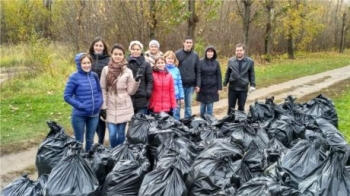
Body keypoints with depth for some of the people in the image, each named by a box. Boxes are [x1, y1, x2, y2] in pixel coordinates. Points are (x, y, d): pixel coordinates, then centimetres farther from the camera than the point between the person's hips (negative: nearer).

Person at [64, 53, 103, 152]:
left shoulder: (94, 75, 1)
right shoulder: (74, 77, -12)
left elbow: (99, 91, 13)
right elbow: (67, 96, -9)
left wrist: (100, 102, -3)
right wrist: (80, 105, -17)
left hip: (94, 114, 4)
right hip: (79, 115, -4)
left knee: (90, 139, 18)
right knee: (79, 141, 10)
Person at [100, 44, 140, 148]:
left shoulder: (128, 71, 1)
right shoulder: (106, 69, 1)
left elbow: (130, 91, -1)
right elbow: (103, 89, 1)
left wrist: (136, 81, -17)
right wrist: (103, 107, -2)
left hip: (124, 107, 0)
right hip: (110, 107, 0)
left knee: (121, 134, 7)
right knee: (112, 134, -4)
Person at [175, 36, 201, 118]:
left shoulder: (195, 55, 5)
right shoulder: (178, 54, -3)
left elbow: (198, 71, 7)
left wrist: (198, 84, 1)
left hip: (190, 85, 3)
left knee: (188, 106, 11)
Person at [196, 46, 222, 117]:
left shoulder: (216, 63, 2)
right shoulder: (201, 62, -4)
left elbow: (219, 76, 3)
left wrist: (219, 88, 1)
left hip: (212, 88, 1)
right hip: (203, 87, -1)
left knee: (210, 106, 6)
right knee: (203, 105, 9)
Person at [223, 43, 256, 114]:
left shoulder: (250, 61, -1)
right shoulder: (231, 61, 3)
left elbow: (252, 74, 2)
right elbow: (227, 73, 9)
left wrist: (252, 85, -5)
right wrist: (225, 84, 7)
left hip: (243, 89, -1)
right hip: (232, 88, 1)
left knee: (241, 107, 8)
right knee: (231, 107, 9)